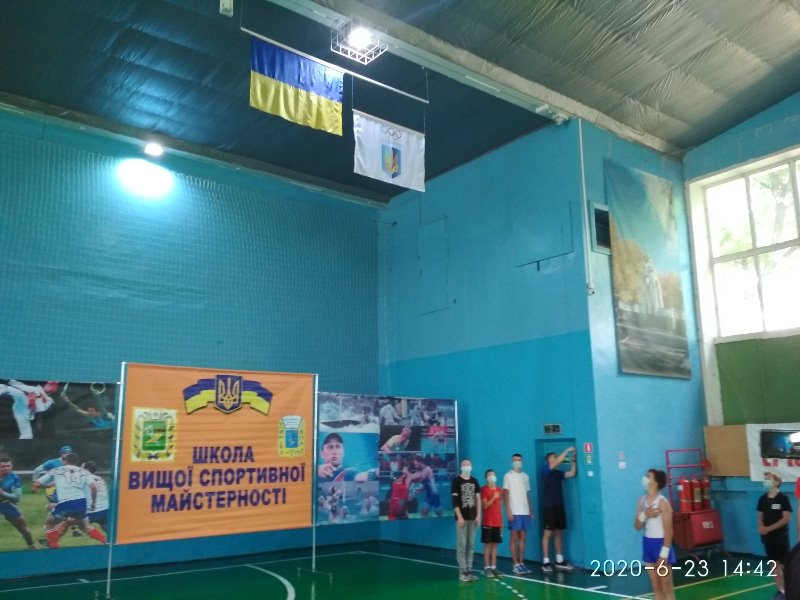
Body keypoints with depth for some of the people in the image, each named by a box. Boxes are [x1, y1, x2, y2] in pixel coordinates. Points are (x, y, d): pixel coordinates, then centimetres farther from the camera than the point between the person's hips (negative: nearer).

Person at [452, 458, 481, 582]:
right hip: (462, 517, -5)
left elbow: (478, 499, 13)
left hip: (472, 517, 5)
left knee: (471, 545, 8)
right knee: (462, 545, -4)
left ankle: (469, 570, 14)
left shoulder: (474, 481, 11)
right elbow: (454, 500, -8)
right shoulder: (457, 481, -4)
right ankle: (462, 571, 0)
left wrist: (478, 515, 5)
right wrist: (459, 517, -14)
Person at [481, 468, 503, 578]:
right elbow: (484, 506, -12)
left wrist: (501, 522, 13)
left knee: (495, 545, 7)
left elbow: (500, 506, 14)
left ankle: (493, 567, 12)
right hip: (487, 522, -5)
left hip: (497, 523, 5)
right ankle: (487, 567, 2)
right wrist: (493, 498, -21)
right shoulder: (484, 490, -6)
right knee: (487, 545, -1)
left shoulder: (499, 490, 11)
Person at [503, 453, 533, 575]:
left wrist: (530, 510, 11)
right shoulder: (508, 476, -1)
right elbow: (505, 494, -5)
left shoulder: (525, 476, 13)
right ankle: (515, 565, 1)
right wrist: (508, 511, -12)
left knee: (523, 538, 6)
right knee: (514, 538, -2)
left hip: (525, 511, 5)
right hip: (514, 512, -5)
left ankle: (521, 563, 11)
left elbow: (527, 494, 16)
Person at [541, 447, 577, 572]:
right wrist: (567, 451, -13)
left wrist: (574, 460, 1)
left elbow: (572, 473, 6)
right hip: (549, 506, -7)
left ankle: (560, 561, 14)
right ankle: (545, 562, -3)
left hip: (559, 506, 7)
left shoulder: (558, 473, 14)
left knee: (559, 533, 9)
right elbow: (557, 462, -18)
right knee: (548, 533, -5)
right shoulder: (545, 470, -4)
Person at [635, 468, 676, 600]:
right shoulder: (641, 501, 5)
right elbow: (637, 527, 7)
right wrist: (644, 515, -13)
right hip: (647, 543, 7)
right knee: (655, 585, 12)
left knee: (666, 586, 1)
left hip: (660, 543, -6)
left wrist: (664, 554, -18)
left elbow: (668, 530, -15)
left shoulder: (662, 502, -15)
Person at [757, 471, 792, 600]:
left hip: (781, 536, -5)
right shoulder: (762, 499, 5)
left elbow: (786, 518, -14)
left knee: (784, 565, -4)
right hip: (767, 537, 5)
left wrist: (769, 528, -17)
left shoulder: (783, 498, -11)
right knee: (774, 564, 11)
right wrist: (761, 527, -10)